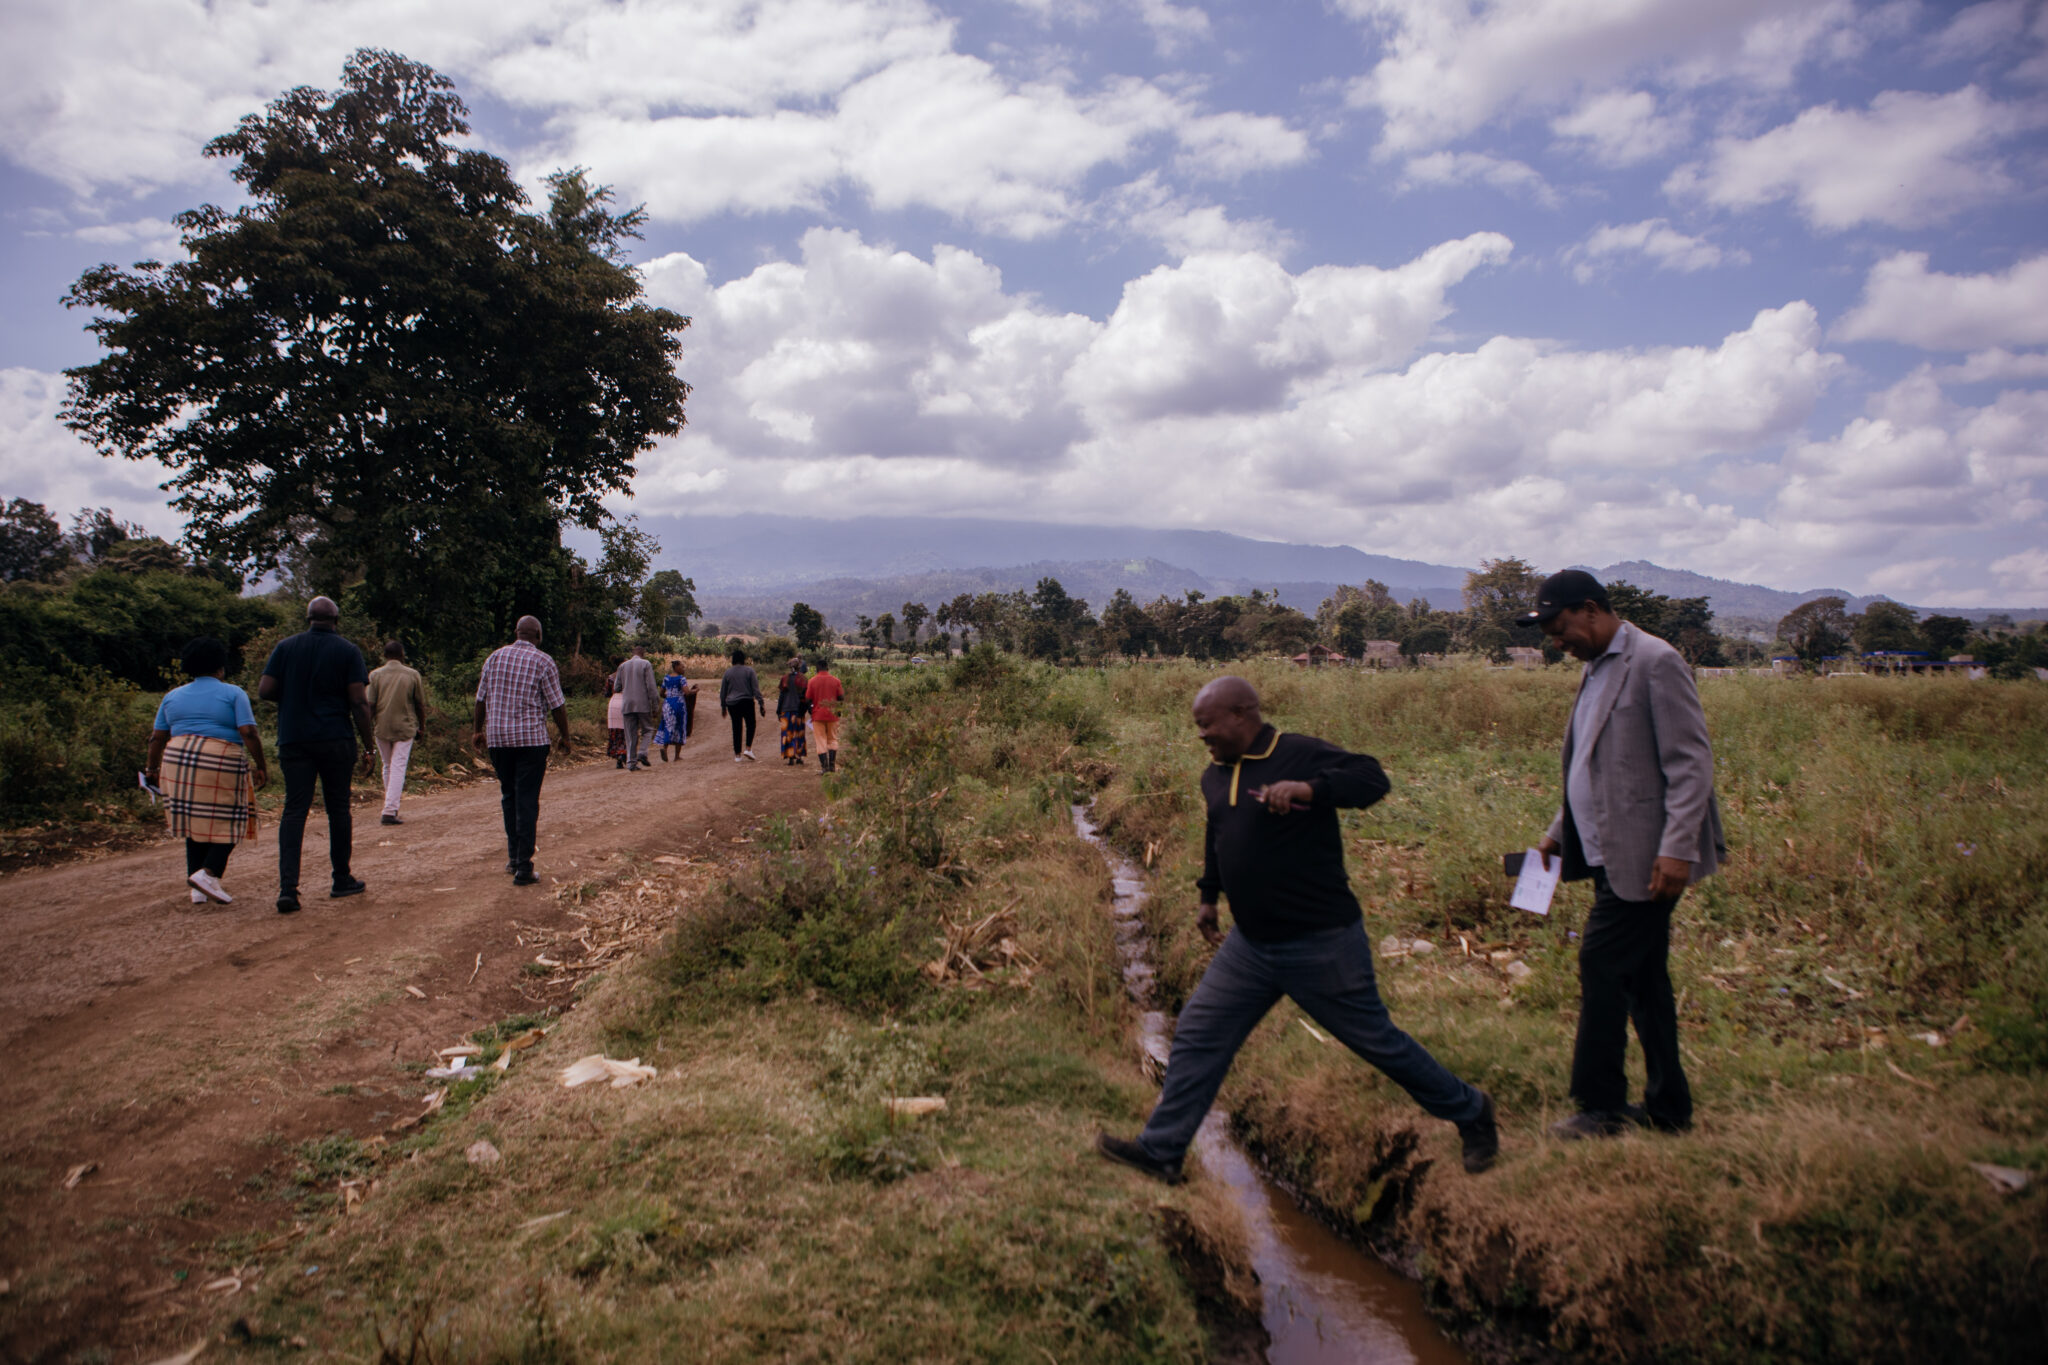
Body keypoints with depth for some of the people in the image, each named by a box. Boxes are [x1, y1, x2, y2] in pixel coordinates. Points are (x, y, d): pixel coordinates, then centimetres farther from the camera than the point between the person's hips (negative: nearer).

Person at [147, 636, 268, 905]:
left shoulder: (173, 696, 15)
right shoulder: (233, 693, 2)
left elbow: (157, 738, 14)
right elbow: (248, 733, -8)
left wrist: (153, 769, 25)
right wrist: (261, 766, -3)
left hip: (178, 761, 5)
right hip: (221, 763, -5)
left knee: (196, 825, 12)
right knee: (227, 824, 5)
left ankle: (198, 890, 11)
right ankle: (208, 873, -14)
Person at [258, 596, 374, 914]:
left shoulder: (285, 647, 5)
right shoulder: (347, 651, -2)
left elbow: (264, 690, 0)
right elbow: (359, 701, -7)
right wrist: (368, 745, -2)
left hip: (293, 741, 2)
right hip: (335, 741, -2)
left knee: (294, 809, 0)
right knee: (338, 808, 8)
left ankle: (287, 887, -11)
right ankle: (342, 880, 18)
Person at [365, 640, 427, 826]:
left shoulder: (376, 675, -1)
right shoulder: (412, 675, -1)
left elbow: (370, 705, -2)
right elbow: (420, 704, 3)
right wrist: (421, 726, 14)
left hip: (382, 727, 2)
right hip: (405, 727, -2)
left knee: (387, 767, 16)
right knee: (398, 767, -3)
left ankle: (391, 807, 24)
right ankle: (390, 810, -12)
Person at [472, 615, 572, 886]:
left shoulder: (494, 658, 8)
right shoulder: (543, 662, -5)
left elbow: (481, 699, 12)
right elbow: (557, 704, -5)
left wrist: (479, 730, 24)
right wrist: (565, 736, 6)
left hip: (497, 738, 4)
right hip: (531, 738, -4)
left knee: (509, 796, 17)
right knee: (527, 801, -3)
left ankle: (513, 857, 22)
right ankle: (523, 867, -4)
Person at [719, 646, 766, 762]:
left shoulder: (728, 672, 5)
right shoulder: (749, 671, -4)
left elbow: (723, 691, 10)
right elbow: (756, 689, -7)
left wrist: (723, 707, 19)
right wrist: (761, 704, -5)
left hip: (732, 704, 3)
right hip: (747, 702, -3)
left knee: (736, 729, 7)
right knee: (750, 725, 14)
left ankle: (737, 755, 8)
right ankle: (748, 748, -2)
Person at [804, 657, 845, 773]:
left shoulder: (812, 681, -5)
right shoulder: (835, 681, -2)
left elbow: (808, 699, -3)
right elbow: (841, 698, -2)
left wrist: (810, 710, 12)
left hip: (817, 714, -1)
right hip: (832, 714, 1)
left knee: (821, 740, 4)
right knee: (833, 739, 13)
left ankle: (824, 766, 0)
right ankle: (832, 765, 8)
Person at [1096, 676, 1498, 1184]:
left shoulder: (1301, 755, -16)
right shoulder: (1215, 776, 7)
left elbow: (1372, 779, -29)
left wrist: (1309, 788, -42)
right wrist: (1208, 896, 26)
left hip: (1321, 944, -7)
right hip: (1250, 946, 7)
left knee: (1375, 1040, 7)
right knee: (1197, 1037, 6)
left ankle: (1469, 1111, 30)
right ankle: (1161, 1151, 17)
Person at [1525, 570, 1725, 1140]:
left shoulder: (1657, 662, -12)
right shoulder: (1595, 670, 16)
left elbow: (1692, 763, -17)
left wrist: (1677, 849, -23)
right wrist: (1558, 833, 17)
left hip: (1648, 857, -9)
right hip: (1611, 854, 9)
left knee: (1602, 963, -8)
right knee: (1641, 976, 13)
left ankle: (1600, 1107, 4)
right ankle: (1667, 1105, 23)